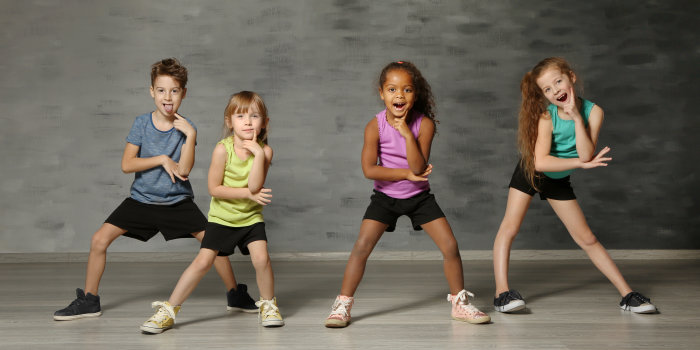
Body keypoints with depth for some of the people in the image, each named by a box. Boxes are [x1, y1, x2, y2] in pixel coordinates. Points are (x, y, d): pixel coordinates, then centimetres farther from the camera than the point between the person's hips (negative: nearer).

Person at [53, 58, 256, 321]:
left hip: (177, 201, -1)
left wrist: (191, 135, -26)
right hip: (142, 199, 1)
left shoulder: (185, 127, -7)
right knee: (99, 239, -9)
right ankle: (88, 300, 8)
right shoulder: (141, 124, -5)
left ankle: (236, 295, 12)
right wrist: (162, 160, -17)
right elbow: (127, 164, -11)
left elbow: (184, 170, -18)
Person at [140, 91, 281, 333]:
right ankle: (168, 310, 3)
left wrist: (258, 154, -29)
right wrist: (248, 194, -18)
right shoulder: (223, 149, -16)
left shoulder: (264, 150, -11)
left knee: (261, 258, -16)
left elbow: (254, 186, -22)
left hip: (251, 217, 2)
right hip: (221, 217, -1)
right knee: (203, 261, -8)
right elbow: (214, 188, -14)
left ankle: (268, 305, 9)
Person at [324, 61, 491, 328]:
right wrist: (407, 174, -18)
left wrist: (407, 133, -30)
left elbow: (418, 167, -22)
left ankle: (459, 302, 15)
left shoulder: (424, 124, -14)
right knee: (362, 246, -14)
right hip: (386, 196, -1)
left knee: (450, 246, -5)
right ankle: (343, 304, -1)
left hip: (419, 196, 1)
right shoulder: (375, 126, -14)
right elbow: (369, 169, -18)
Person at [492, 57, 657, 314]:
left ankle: (627, 295, 9)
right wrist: (581, 163, -29)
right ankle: (502, 292, -20)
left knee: (587, 239, 5)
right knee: (510, 227, -19)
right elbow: (540, 161, -34)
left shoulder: (593, 111, -18)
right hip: (530, 174, -3)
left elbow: (586, 155, -29)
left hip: (559, 180, 3)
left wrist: (577, 117, -34)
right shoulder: (546, 116, -25)